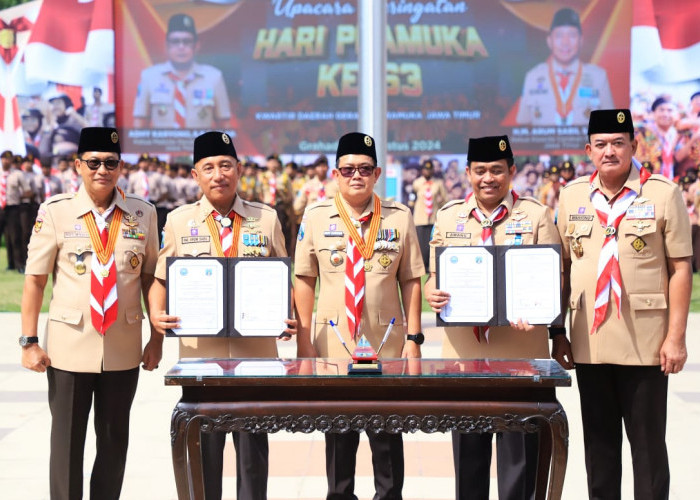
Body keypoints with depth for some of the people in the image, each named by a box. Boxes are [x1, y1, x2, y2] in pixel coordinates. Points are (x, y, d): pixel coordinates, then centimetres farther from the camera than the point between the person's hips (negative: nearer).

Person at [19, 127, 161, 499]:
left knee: (114, 440, 12)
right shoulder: (54, 212, -4)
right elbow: (34, 279, -2)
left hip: (124, 349, 2)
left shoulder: (143, 214, 2)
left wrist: (157, 338, 6)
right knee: (66, 441, 5)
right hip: (69, 346, -2)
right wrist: (29, 341, -6)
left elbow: (151, 279, 8)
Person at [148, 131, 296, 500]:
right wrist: (156, 315, -10)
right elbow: (160, 278, 9)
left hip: (256, 351, 0)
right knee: (204, 447, 7)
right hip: (200, 352, 0)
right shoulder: (178, 221, 6)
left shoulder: (266, 218, 7)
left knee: (253, 445, 6)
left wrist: (289, 318, -7)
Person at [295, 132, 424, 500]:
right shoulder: (316, 217, 1)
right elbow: (304, 280, 2)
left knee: (387, 429, 7)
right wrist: (304, 339, -2)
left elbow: (411, 280, 4)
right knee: (339, 429, 9)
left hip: (386, 341, 0)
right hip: (334, 340, 0)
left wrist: (413, 337, -1)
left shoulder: (399, 217, 3)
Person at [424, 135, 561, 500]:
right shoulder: (447, 217, 11)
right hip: (464, 351, 2)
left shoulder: (536, 215, 3)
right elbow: (435, 275, 13)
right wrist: (431, 294, -11)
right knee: (467, 449, 10)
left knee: (519, 451, 3)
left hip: (520, 351, -2)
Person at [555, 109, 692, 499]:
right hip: (589, 344, 4)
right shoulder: (572, 196, 7)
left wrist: (676, 337, -9)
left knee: (648, 444, 5)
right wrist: (558, 334, 8)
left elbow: (680, 269, -4)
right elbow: (563, 267, 11)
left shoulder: (663, 194, -4)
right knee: (599, 442, 13)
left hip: (645, 345, -3)